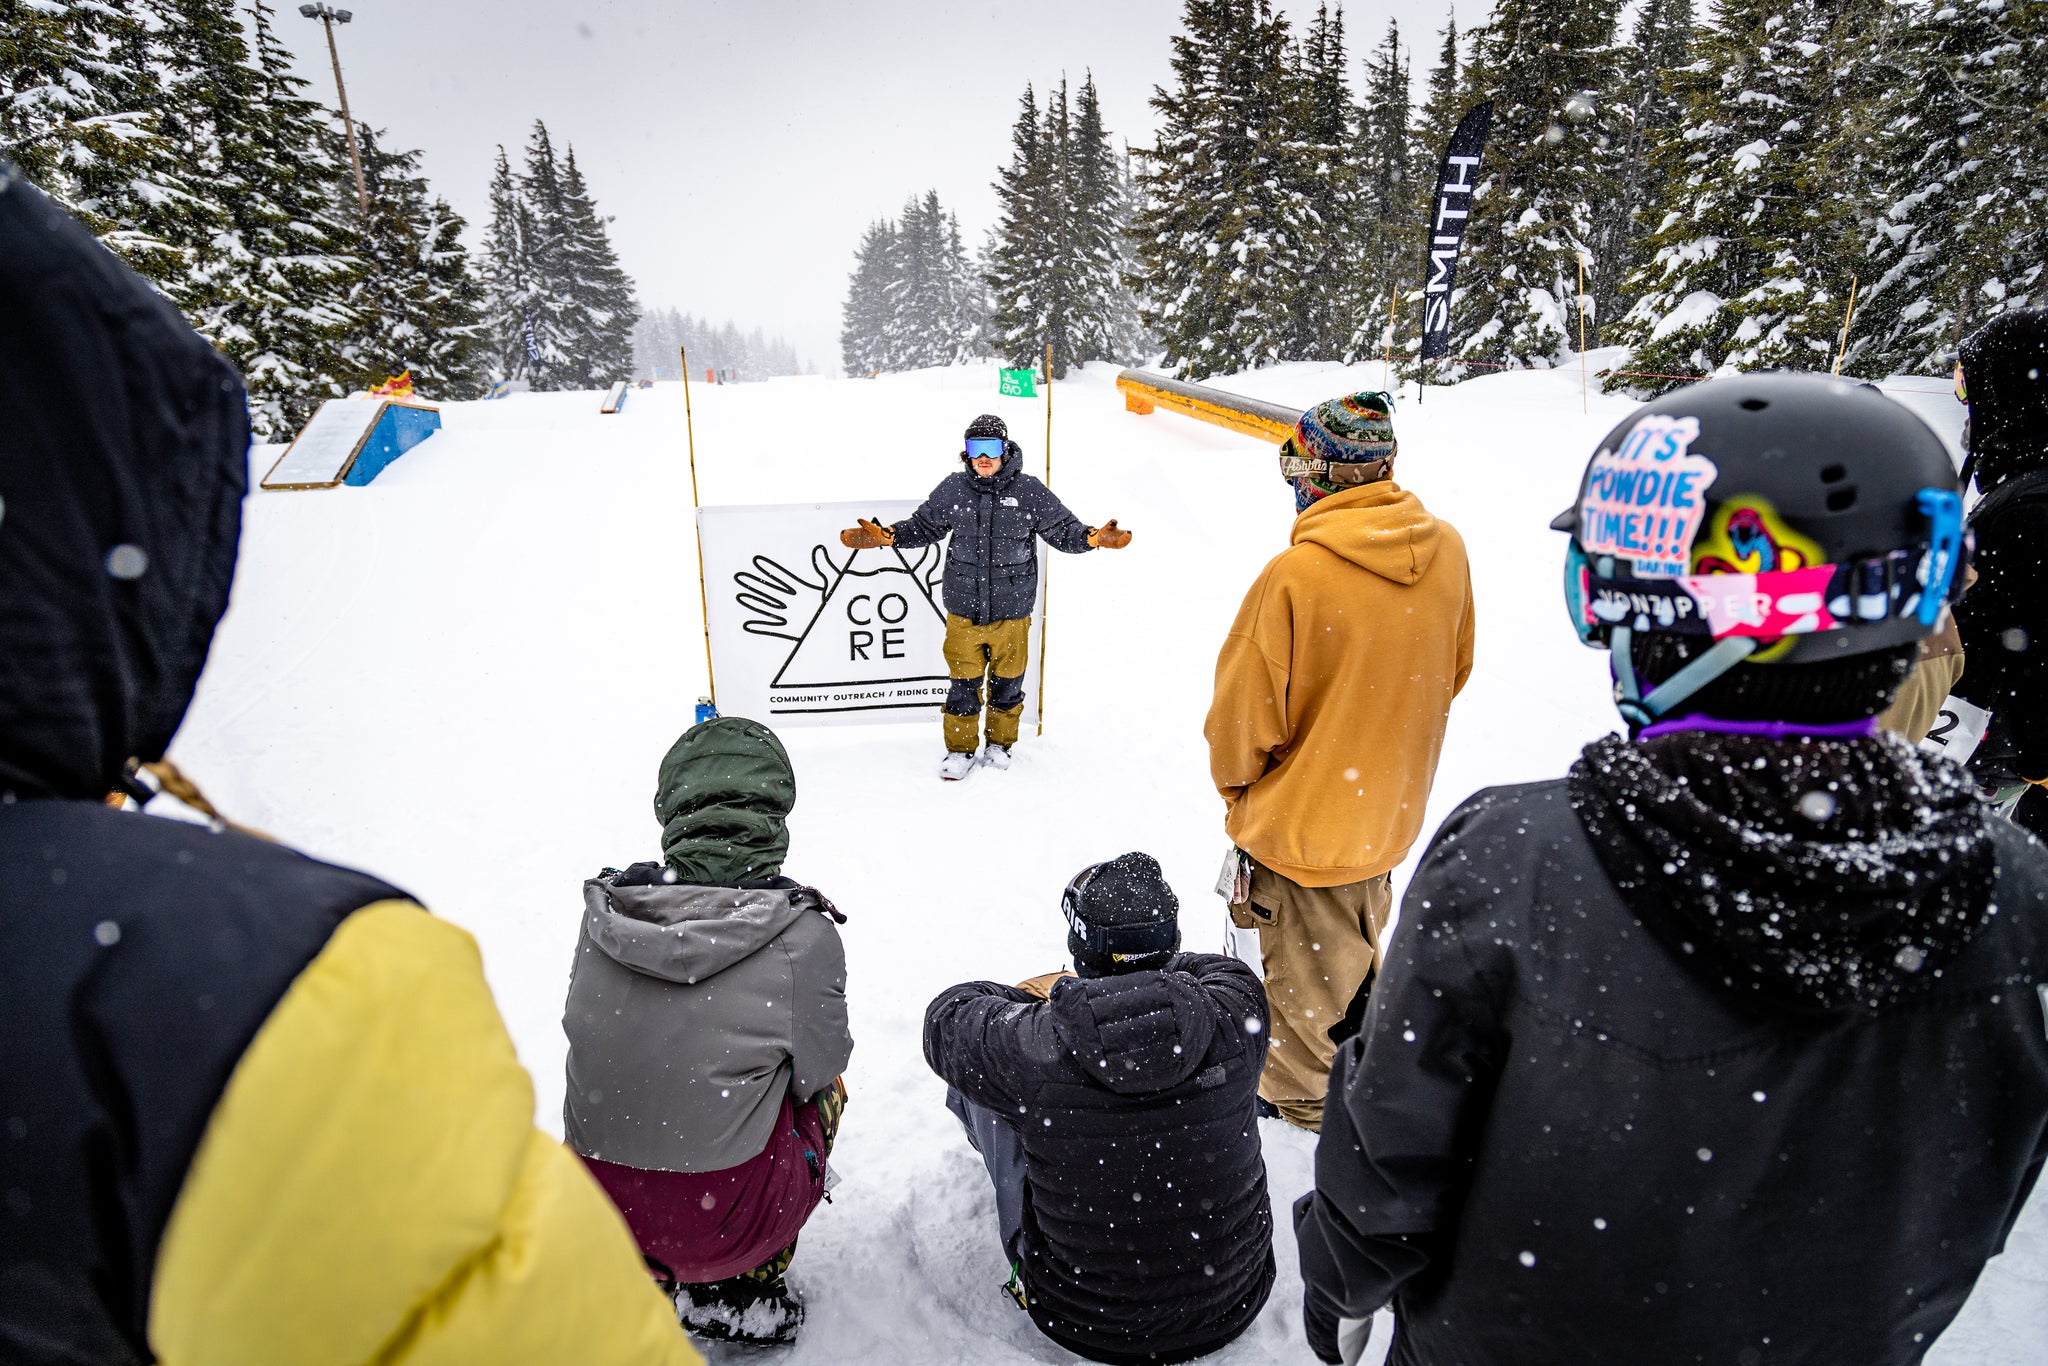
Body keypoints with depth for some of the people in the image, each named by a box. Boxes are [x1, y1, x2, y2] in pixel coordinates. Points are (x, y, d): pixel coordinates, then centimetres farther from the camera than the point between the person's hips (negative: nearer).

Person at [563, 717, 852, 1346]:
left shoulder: (603, 910, -9)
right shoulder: (804, 936, -20)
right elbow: (817, 1073, -4)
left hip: (590, 1210, 4)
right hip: (722, 1217, -4)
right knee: (826, 1088, 22)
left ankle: (647, 1269, 28)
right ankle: (743, 1286, 19)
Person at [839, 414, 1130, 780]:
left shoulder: (1029, 491, -4)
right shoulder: (952, 490, 0)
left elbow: (1063, 530, -1)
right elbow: (923, 526, 12)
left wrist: (1093, 537, -20)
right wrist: (886, 535, -2)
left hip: (1012, 612, 0)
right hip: (963, 611, 0)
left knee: (1007, 682, 15)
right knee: (963, 681, 7)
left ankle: (1000, 743, 36)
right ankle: (960, 748, 26)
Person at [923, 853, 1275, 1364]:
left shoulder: (1030, 1052, -28)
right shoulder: (1234, 1016, -23)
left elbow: (945, 1018, -5)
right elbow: (1221, 968, 4)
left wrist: (1029, 995, 10)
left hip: (1087, 1324, -2)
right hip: (1236, 1303, 3)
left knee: (973, 1084, 11)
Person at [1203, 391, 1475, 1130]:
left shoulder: (1295, 575, -29)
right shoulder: (1446, 550, -8)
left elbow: (1246, 712, -19)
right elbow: (1454, 671, 6)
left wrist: (1235, 782, 1)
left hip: (1302, 814, -7)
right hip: (1390, 806, 7)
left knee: (1307, 973, 15)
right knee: (1357, 943, 30)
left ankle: (1300, 1092, 37)